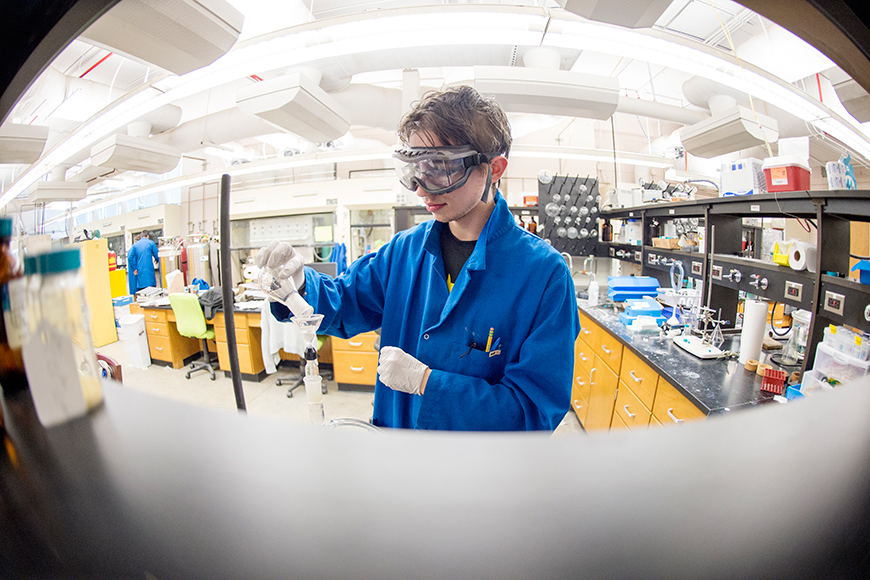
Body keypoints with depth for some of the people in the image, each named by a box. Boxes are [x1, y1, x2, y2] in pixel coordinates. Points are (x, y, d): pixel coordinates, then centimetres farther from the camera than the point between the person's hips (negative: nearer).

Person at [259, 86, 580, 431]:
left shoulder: (545, 273, -25)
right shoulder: (404, 249, -10)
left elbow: (538, 409, -25)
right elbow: (342, 305, 0)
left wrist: (424, 381, -27)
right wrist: (299, 282, -21)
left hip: (482, 453, -3)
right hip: (393, 424, 4)